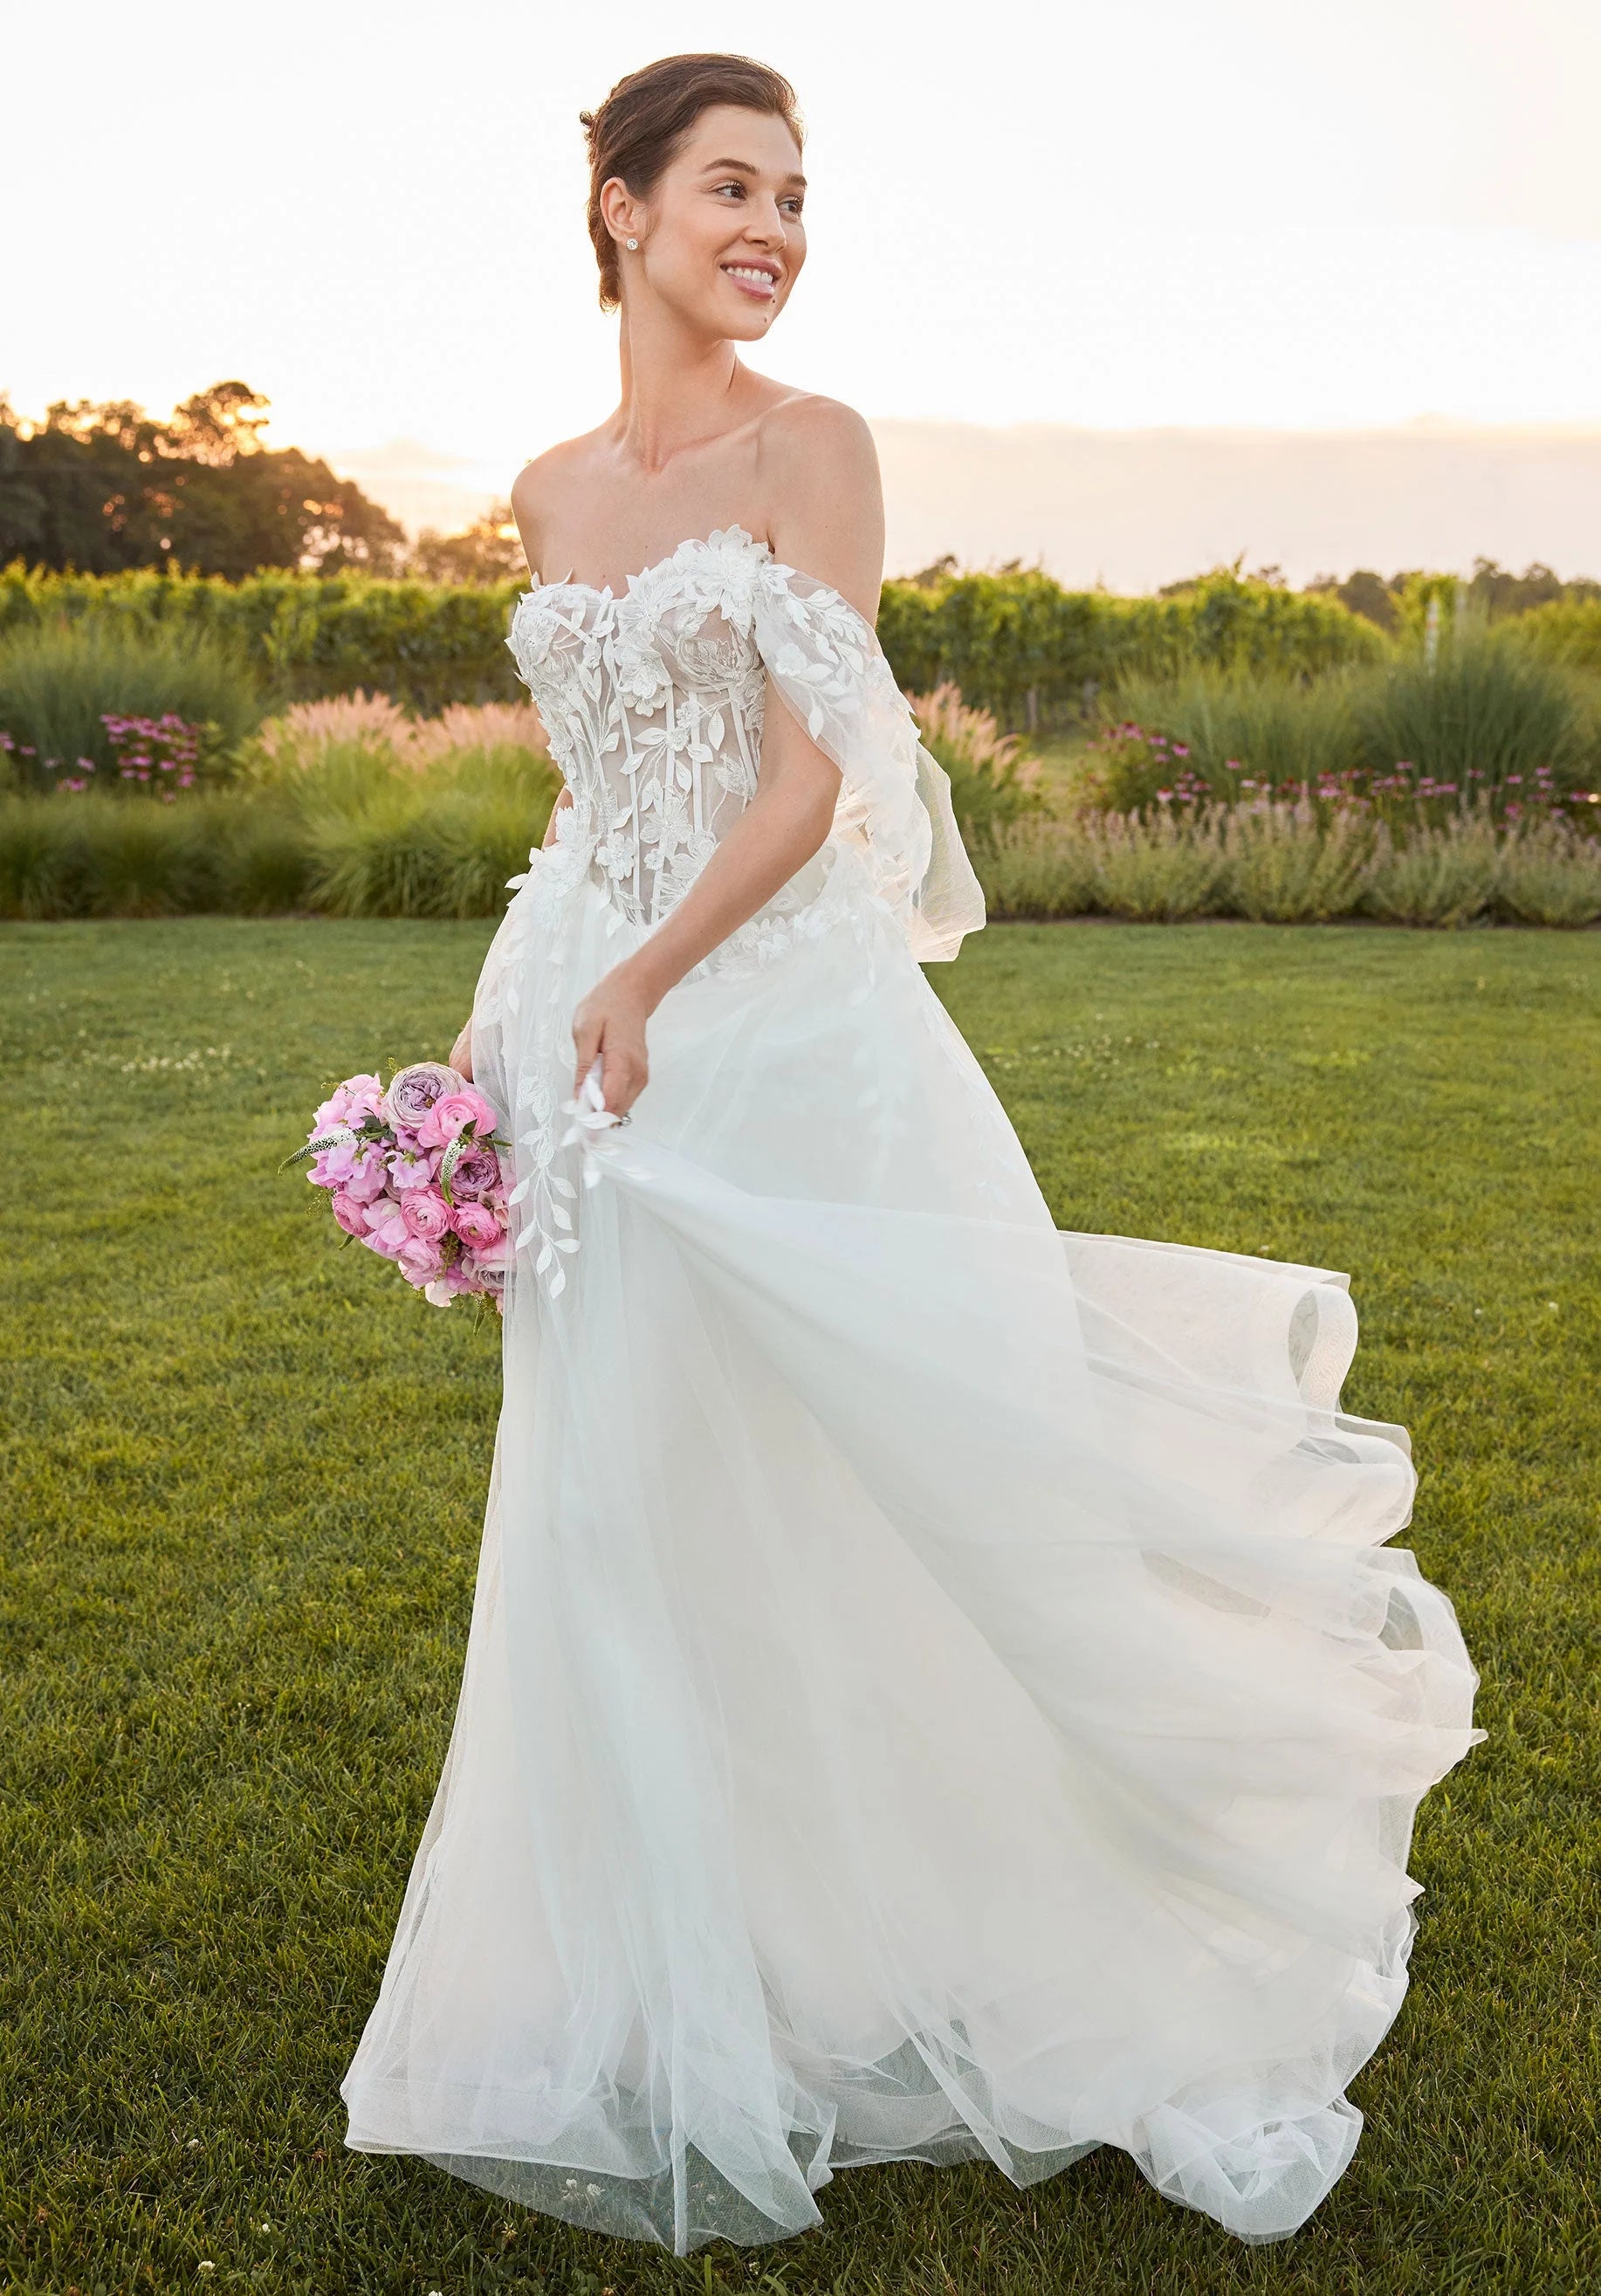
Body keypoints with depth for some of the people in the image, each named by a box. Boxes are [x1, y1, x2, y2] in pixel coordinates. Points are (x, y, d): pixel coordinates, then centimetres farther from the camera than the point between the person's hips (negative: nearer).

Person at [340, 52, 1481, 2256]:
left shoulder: (812, 446, -3)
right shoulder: (553, 493, 12)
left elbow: (813, 779, -11)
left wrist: (638, 992, -17)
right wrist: (506, 1012, 11)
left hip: (785, 1029, -5)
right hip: (605, 1048, 5)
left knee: (892, 1479, 2)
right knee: (630, 1517, 11)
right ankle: (687, 1989, 32)